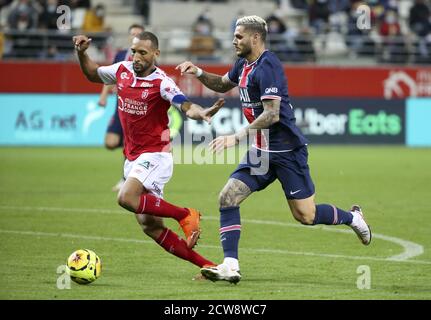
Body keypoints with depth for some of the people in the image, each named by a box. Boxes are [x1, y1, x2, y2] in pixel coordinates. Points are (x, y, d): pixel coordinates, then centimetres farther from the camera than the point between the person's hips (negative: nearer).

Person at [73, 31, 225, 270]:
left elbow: (186, 106, -30)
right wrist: (82, 53, 6)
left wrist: (202, 113, -51)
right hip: (132, 158, 7)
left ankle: (186, 215, -10)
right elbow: (92, 74, 23)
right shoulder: (122, 71, 4)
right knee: (150, 226, 2)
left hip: (155, 155, -7)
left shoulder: (161, 82, -15)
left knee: (126, 198, -31)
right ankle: (206, 265, 8)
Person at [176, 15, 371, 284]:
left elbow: (272, 114, -26)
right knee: (228, 198, -8)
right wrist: (199, 73, 11)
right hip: (261, 151, 9)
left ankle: (352, 217, 25)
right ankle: (230, 266, -11)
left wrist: (236, 138, -29)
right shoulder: (244, 65, 10)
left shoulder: (267, 67, -19)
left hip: (287, 150, -8)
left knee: (305, 216, -3)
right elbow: (223, 85, 30)